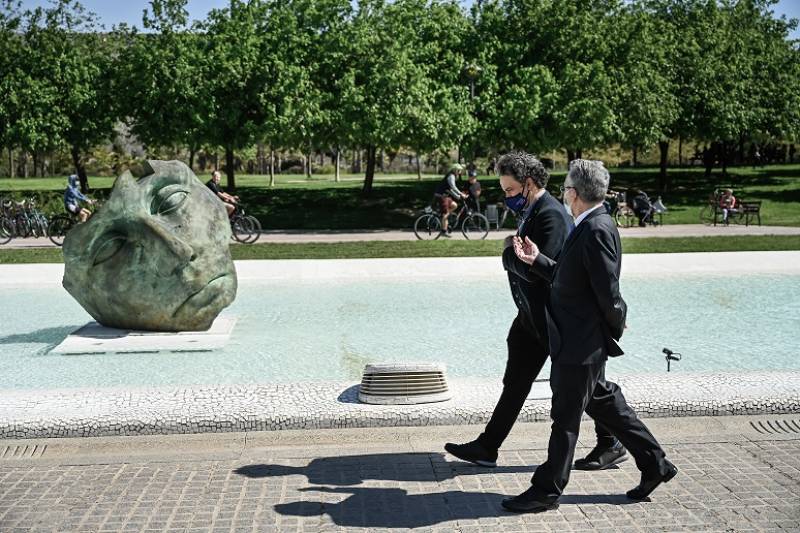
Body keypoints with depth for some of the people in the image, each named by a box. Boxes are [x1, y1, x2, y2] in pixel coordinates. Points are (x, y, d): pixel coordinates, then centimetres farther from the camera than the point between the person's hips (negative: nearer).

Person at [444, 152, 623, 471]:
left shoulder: (550, 214, -20)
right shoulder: (532, 211, 11)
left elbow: (534, 270, -28)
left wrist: (509, 251, -15)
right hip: (531, 316, 10)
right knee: (515, 383, 13)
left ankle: (611, 445, 22)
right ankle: (486, 448, 20)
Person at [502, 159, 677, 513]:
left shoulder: (597, 231, -22)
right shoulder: (591, 227, 9)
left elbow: (609, 292, -23)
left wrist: (616, 326, -6)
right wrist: (537, 260, 9)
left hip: (581, 342, -10)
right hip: (579, 341, 10)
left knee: (565, 418, 2)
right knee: (603, 403, 21)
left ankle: (547, 490, 16)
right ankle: (654, 464, 32)